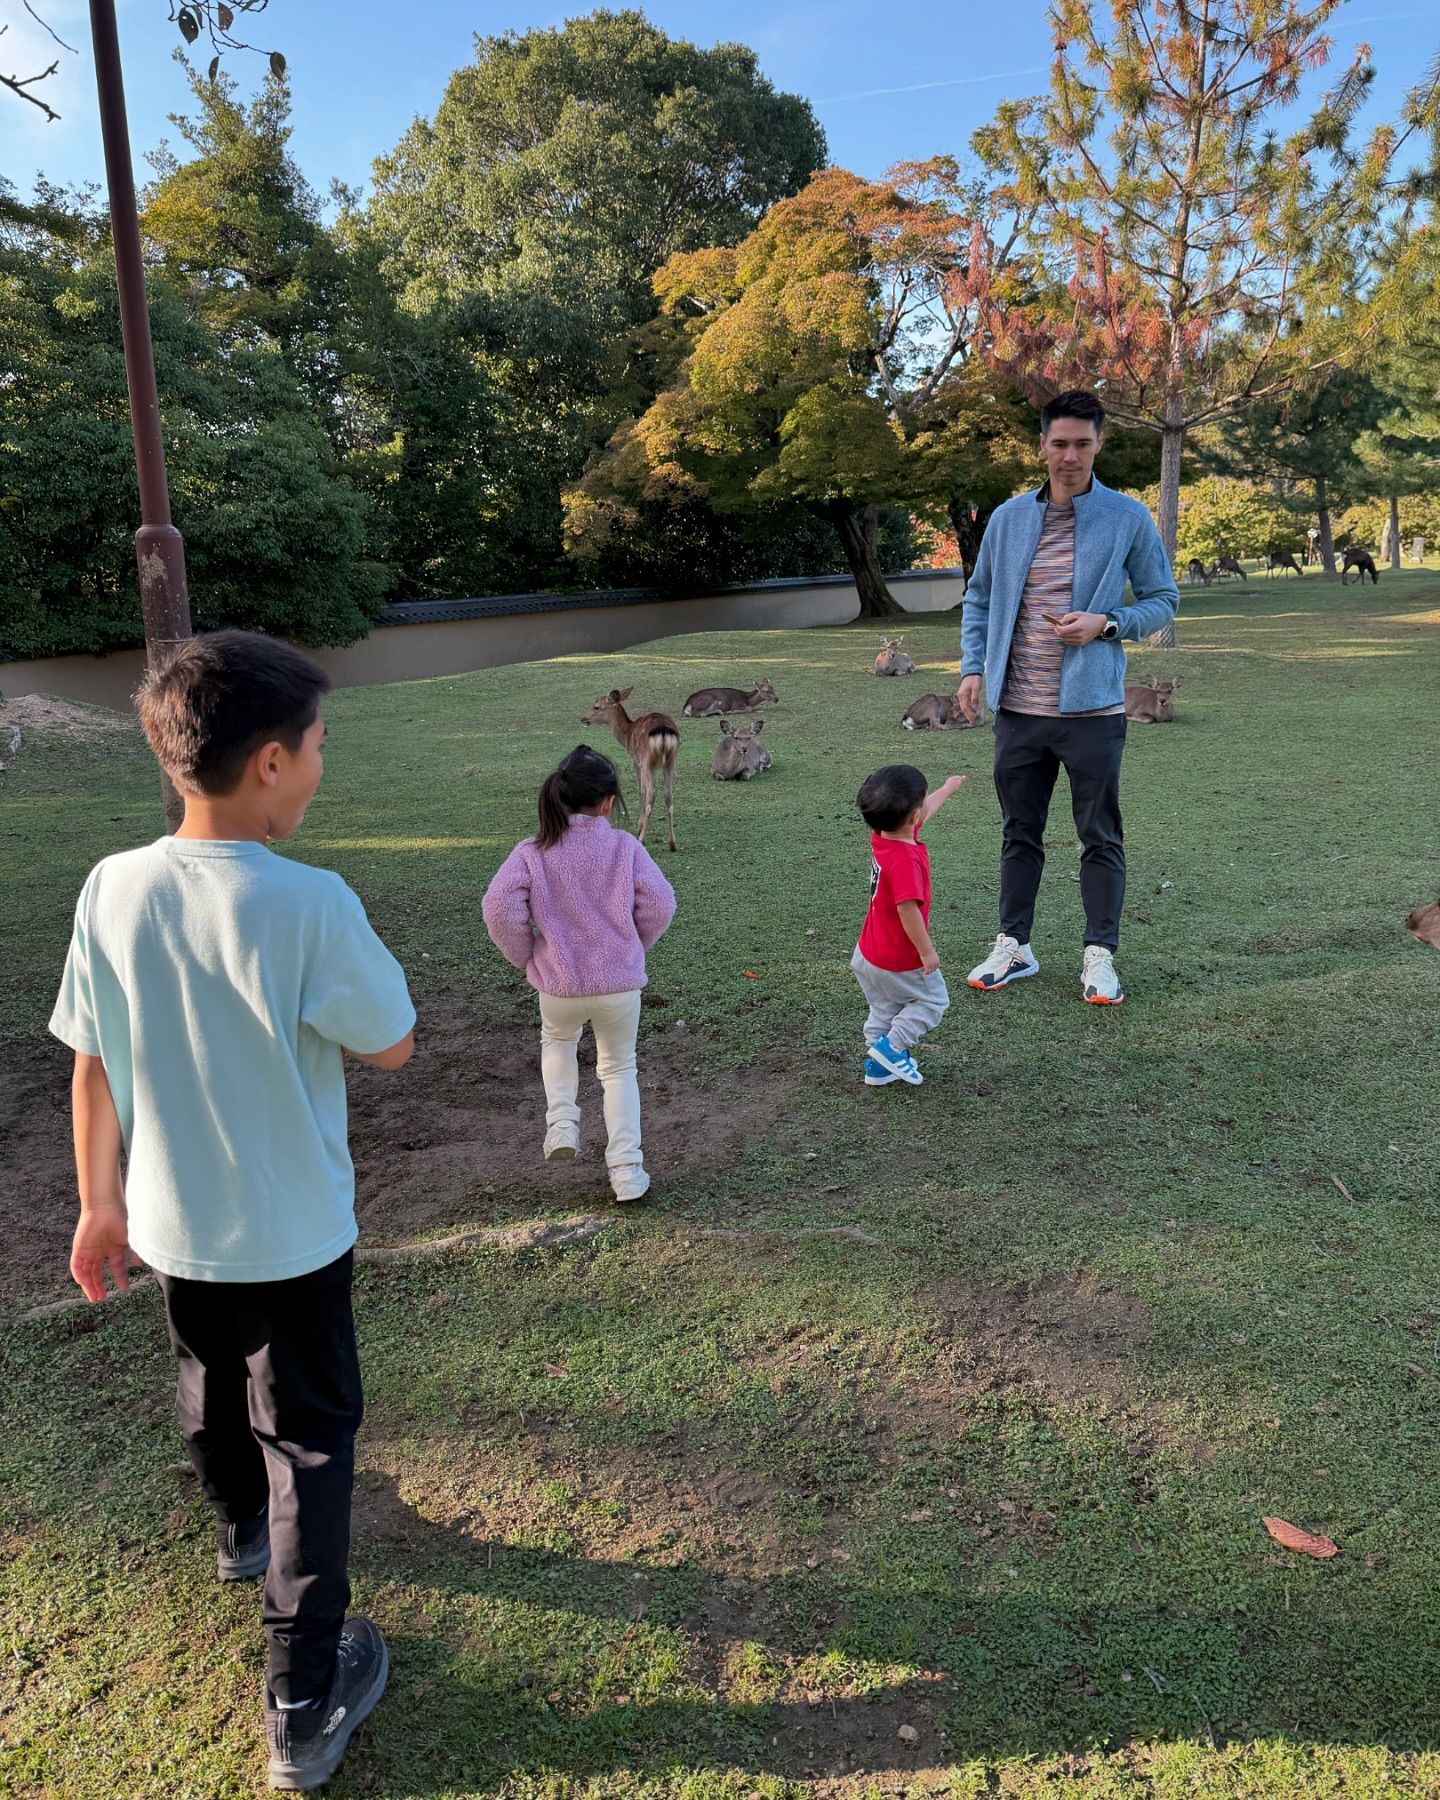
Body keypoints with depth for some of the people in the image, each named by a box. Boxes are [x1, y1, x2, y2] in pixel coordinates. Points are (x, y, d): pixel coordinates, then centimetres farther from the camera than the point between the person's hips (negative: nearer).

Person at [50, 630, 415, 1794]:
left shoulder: (113, 889, -12)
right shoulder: (311, 905, -28)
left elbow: (91, 1064, -2)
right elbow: (391, 1047, -14)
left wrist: (101, 1201, 10)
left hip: (170, 1221, 5)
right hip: (291, 1232, -5)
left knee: (212, 1389, 29)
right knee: (308, 1437, 12)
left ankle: (242, 1529, 59)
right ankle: (306, 1705, 21)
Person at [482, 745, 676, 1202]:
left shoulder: (532, 852, -7)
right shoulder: (625, 847, -6)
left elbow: (499, 905, -16)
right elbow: (659, 903, -10)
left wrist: (523, 954, 1)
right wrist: (634, 945, 9)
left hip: (559, 984, 0)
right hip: (620, 981, 0)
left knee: (557, 1041, 34)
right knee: (618, 1067, 19)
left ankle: (562, 1121, 15)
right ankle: (626, 1169, 13)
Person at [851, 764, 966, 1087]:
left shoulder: (883, 836, -4)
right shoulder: (905, 860, -32)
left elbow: (923, 813, 16)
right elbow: (907, 909, -33)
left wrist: (947, 788, 32)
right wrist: (927, 951, -23)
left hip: (869, 955, 9)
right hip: (901, 961, -9)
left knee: (884, 1009, 23)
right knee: (934, 1000, 14)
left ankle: (878, 1067, 32)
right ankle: (892, 1047, 8)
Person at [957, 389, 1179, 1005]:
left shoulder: (1129, 519, -1)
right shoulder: (1009, 517, 7)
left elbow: (1163, 600, 3)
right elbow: (979, 598, 15)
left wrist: (1106, 624, -14)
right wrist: (973, 666, 2)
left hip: (1092, 707, -3)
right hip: (1018, 708, 3)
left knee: (1100, 839, 4)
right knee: (1020, 833, 12)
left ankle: (1099, 956, 15)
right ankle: (1013, 947, 24)